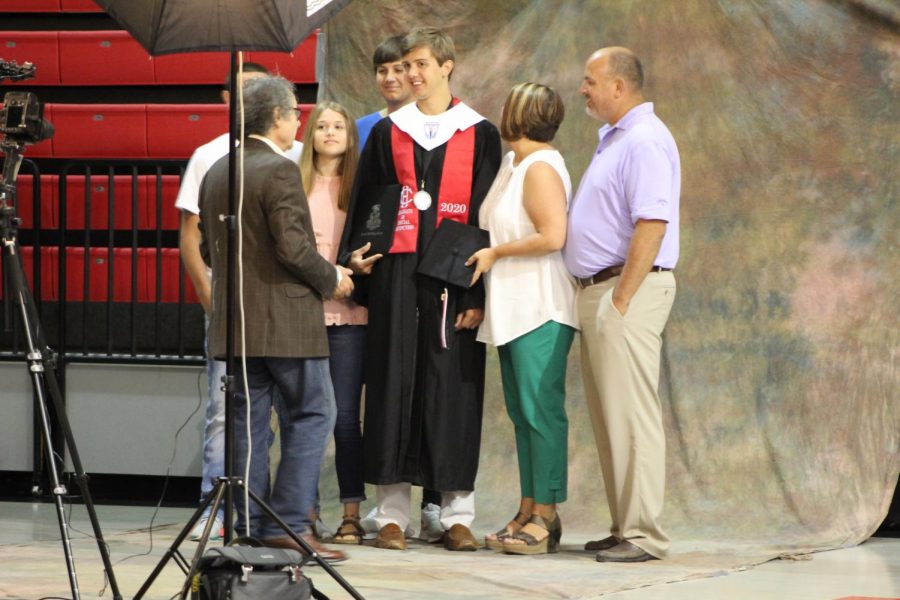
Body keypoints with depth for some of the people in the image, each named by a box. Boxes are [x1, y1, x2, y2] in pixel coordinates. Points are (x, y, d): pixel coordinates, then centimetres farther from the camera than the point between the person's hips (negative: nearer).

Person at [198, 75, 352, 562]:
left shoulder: (216, 173, 11)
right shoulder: (279, 170, -14)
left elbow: (208, 248, 15)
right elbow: (294, 248, -19)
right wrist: (331, 278, -3)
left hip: (235, 320, 8)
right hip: (285, 321, -8)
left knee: (249, 421, 9)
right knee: (311, 415, -1)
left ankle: (251, 527, 10)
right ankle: (288, 525, -6)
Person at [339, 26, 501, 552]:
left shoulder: (479, 134, 5)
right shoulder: (388, 132, 12)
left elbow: (489, 213, 1)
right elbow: (364, 198, 17)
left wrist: (481, 292, -7)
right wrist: (353, 252, -1)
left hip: (453, 276, -2)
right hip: (396, 274, 2)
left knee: (453, 387, -2)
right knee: (394, 383, -1)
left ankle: (458, 515, 2)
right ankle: (393, 515, 1)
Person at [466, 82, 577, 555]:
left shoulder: (541, 167, -12)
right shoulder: (512, 164, 17)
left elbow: (552, 236, -21)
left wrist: (495, 253, -12)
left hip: (541, 309, -10)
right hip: (512, 310, 10)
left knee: (541, 409, -10)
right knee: (522, 412, 10)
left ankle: (545, 516, -10)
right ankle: (529, 513, 13)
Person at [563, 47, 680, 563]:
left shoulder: (645, 141, -14)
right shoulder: (615, 139, 18)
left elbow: (651, 226, -22)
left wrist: (621, 300, -22)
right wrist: (601, 298, 18)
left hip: (628, 290, -11)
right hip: (599, 289, 11)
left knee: (632, 418, -10)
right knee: (609, 419, 11)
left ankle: (644, 535, -9)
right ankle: (625, 527, 15)